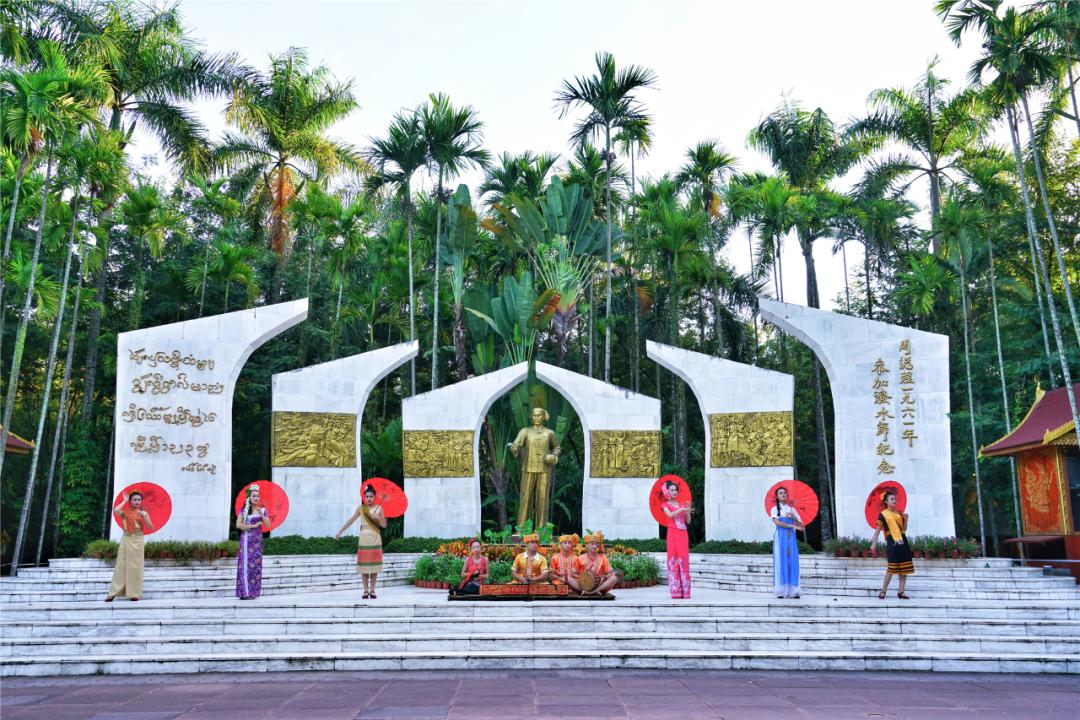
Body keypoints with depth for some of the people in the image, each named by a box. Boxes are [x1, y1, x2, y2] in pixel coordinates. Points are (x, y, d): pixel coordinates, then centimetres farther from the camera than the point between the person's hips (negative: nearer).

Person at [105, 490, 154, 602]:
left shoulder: (144, 513, 5)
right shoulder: (125, 512, 4)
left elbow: (150, 528, -2)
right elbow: (115, 511, -19)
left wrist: (144, 517, -15)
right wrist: (124, 501, -8)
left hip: (138, 541, 0)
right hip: (126, 540, 0)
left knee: (136, 566, 2)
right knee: (121, 565, -1)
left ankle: (134, 593, 7)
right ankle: (113, 593, 2)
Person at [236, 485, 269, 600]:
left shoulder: (262, 510, 10)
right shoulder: (243, 510, 3)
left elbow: (268, 525, 3)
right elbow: (238, 525, -7)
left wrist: (262, 514, -10)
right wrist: (253, 526, -11)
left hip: (257, 540, 3)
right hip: (246, 539, -3)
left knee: (256, 565, -1)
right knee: (246, 564, -9)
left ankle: (253, 592, 2)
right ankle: (245, 592, -11)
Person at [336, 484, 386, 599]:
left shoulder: (379, 508, 1)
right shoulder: (361, 508, 2)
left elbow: (384, 525, 1)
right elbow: (351, 520, 4)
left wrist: (379, 518, -18)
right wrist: (340, 531, 2)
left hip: (375, 539, 0)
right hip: (364, 539, 0)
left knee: (374, 564, 2)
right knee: (364, 564, 0)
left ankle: (372, 590, 9)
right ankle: (366, 590, 7)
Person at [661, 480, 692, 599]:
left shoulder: (681, 505, 18)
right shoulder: (666, 505, 7)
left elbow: (688, 520, 12)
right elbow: (670, 515, -13)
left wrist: (688, 510, -2)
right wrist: (681, 509, -22)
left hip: (683, 534, 4)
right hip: (673, 533, -4)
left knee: (684, 560, -1)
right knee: (673, 559, -7)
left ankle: (684, 591, 0)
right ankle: (675, 591, -7)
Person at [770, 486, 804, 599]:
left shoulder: (792, 509, 16)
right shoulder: (775, 509, 6)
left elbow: (801, 525, 10)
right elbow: (777, 522, -11)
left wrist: (794, 518, -9)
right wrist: (793, 526, -11)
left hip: (791, 537, 4)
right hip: (780, 536, -3)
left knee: (793, 562, -3)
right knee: (781, 562, -7)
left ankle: (793, 591, -2)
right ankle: (781, 591, -8)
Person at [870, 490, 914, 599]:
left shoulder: (899, 514, 15)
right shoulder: (883, 514, -1)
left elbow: (904, 529, 18)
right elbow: (877, 530, -4)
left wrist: (905, 519, 1)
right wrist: (874, 544, -10)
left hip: (903, 541, 6)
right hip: (892, 542, -6)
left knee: (904, 568, 3)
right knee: (891, 568, -10)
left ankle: (901, 592, 8)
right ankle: (883, 591, -2)